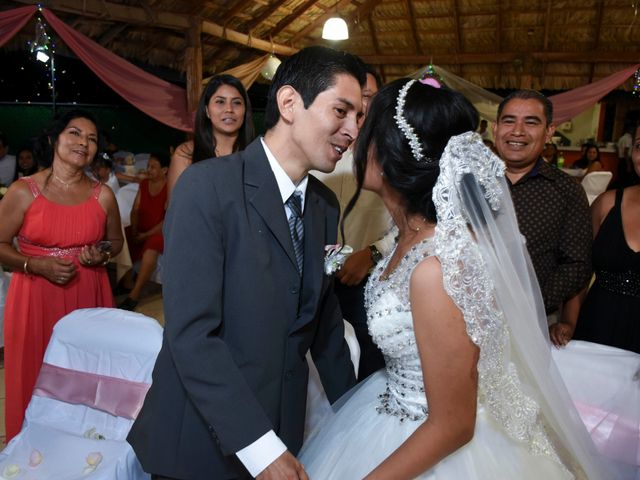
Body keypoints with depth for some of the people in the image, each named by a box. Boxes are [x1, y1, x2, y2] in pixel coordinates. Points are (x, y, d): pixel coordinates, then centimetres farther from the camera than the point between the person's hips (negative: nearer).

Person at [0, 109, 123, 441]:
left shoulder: (103, 196, 2)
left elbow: (116, 241, 16)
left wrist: (102, 255, -5)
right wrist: (37, 265, -16)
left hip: (88, 297, 2)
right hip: (36, 299, -2)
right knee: (38, 379, 6)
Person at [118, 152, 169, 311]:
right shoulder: (144, 184, 8)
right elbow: (135, 211, 8)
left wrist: (146, 235, -19)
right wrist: (134, 230, -8)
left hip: (160, 232, -7)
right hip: (141, 230, 7)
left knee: (150, 248, -35)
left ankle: (134, 294, -32)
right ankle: (126, 280, -9)